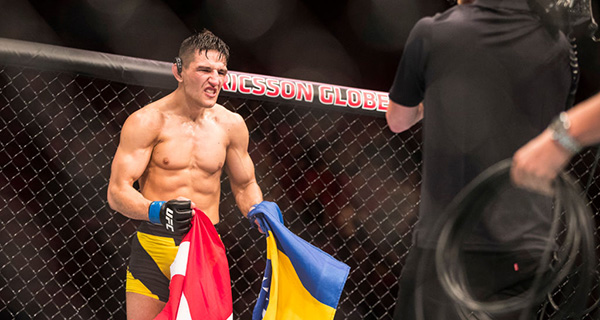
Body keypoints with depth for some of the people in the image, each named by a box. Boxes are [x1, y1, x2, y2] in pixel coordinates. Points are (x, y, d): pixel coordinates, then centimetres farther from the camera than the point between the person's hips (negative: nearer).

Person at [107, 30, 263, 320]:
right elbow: (117, 191, -12)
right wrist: (158, 211, -31)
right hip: (153, 249, -3)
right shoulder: (147, 121, -7)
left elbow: (245, 186, 18)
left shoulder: (230, 125, 6)